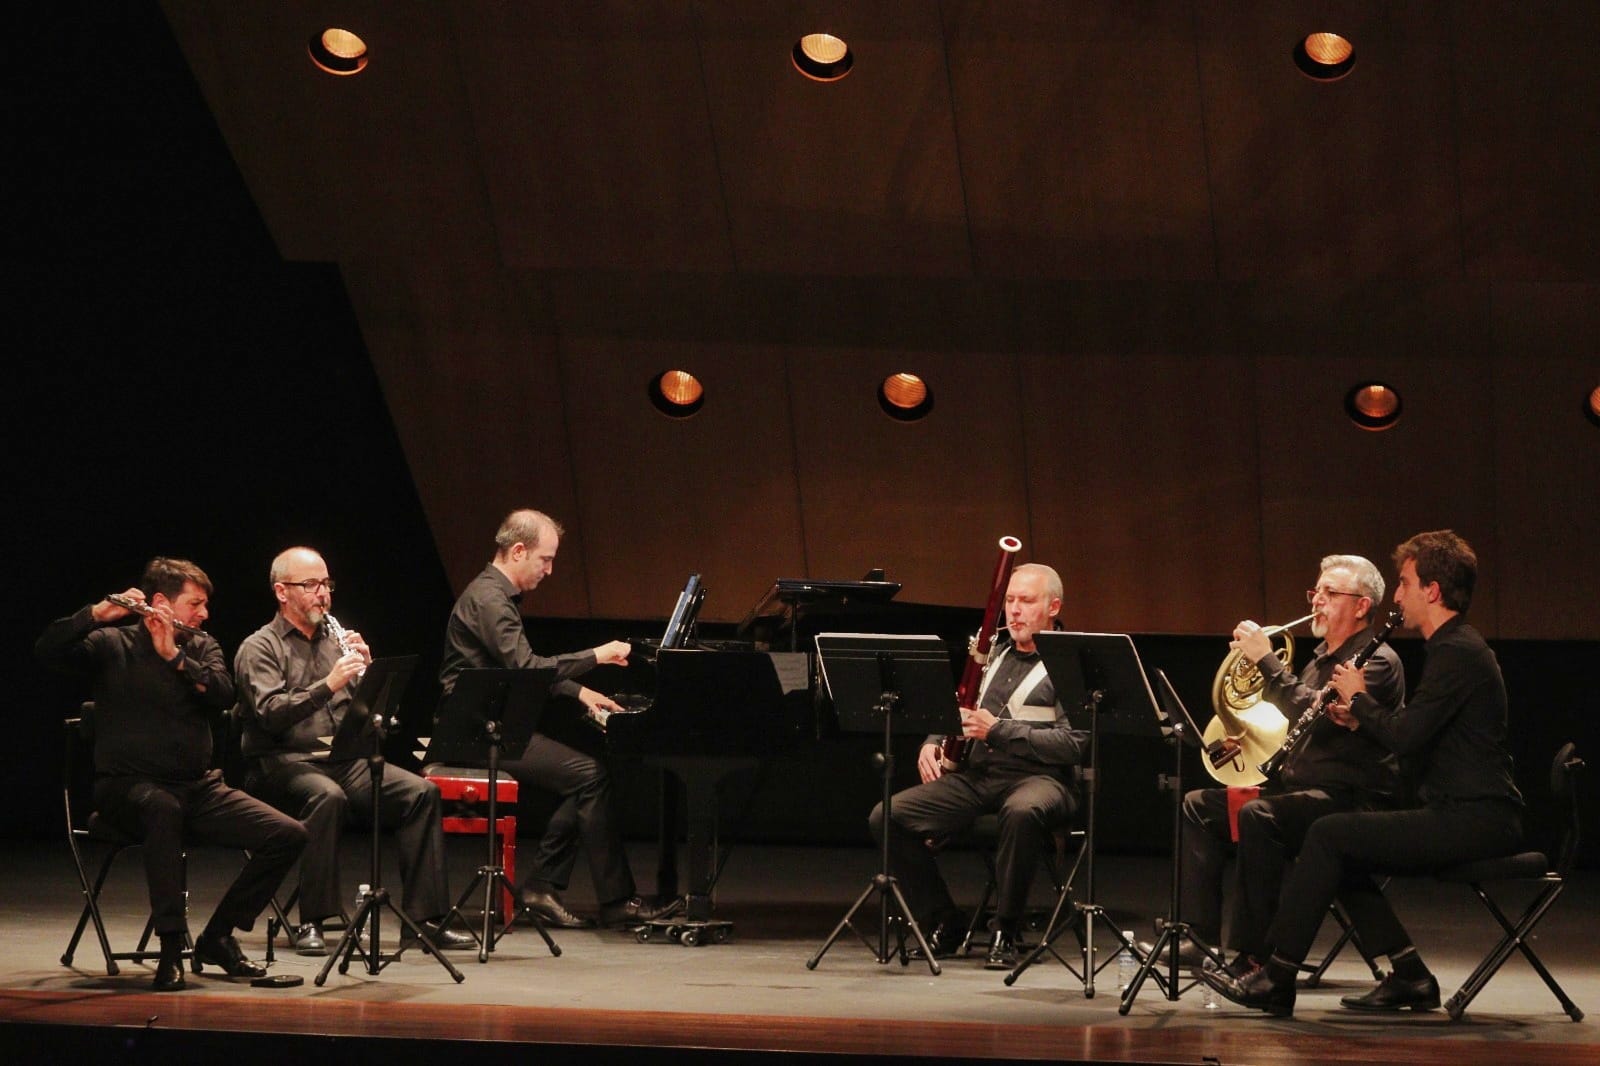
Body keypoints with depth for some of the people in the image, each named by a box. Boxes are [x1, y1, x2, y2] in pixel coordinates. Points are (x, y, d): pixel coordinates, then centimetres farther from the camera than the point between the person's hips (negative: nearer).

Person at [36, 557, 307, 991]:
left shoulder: (203, 647, 12)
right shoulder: (112, 645, 1)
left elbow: (223, 696, -7)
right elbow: (47, 649, -16)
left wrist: (173, 656, -19)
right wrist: (97, 614, -29)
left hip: (199, 788, 5)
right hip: (129, 788, -5)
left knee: (288, 836, -13)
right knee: (164, 807, -41)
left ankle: (218, 936, 2)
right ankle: (171, 947, -33)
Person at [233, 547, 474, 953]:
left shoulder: (336, 642, 19)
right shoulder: (259, 648, 1)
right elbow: (271, 713, -16)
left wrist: (366, 668, -6)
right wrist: (327, 685, -27)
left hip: (344, 761, 6)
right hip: (283, 763, -5)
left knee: (422, 792, -17)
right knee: (328, 796, -38)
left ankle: (425, 916, -17)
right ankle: (311, 922, -31)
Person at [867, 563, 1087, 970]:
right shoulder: (994, 656, 22)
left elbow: (1074, 745, -12)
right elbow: (958, 715, 30)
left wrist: (999, 730, -17)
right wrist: (933, 743, 7)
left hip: (1038, 778, -6)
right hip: (977, 775, 6)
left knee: (1023, 812, -43)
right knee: (887, 817, -15)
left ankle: (1006, 932, -25)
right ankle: (944, 923, -1)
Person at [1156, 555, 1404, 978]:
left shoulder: (1376, 661, -10)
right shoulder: (1322, 658, 21)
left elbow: (1315, 715, -25)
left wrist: (1266, 661, -21)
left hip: (1353, 799, -10)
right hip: (1300, 785, 10)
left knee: (1258, 816, -34)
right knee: (1198, 806, 3)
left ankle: (1254, 954, -30)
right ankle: (1199, 939, -4)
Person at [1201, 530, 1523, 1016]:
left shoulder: (1456, 653, -14)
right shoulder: (1456, 648, 19)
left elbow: (1406, 737, -22)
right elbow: (1415, 739, 22)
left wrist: (1360, 698, -5)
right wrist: (1361, 719, 8)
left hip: (1474, 820, -11)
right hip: (1465, 815, 11)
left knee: (1329, 835, -13)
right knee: (1339, 848, 11)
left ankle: (1277, 979, -8)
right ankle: (1410, 977, 7)